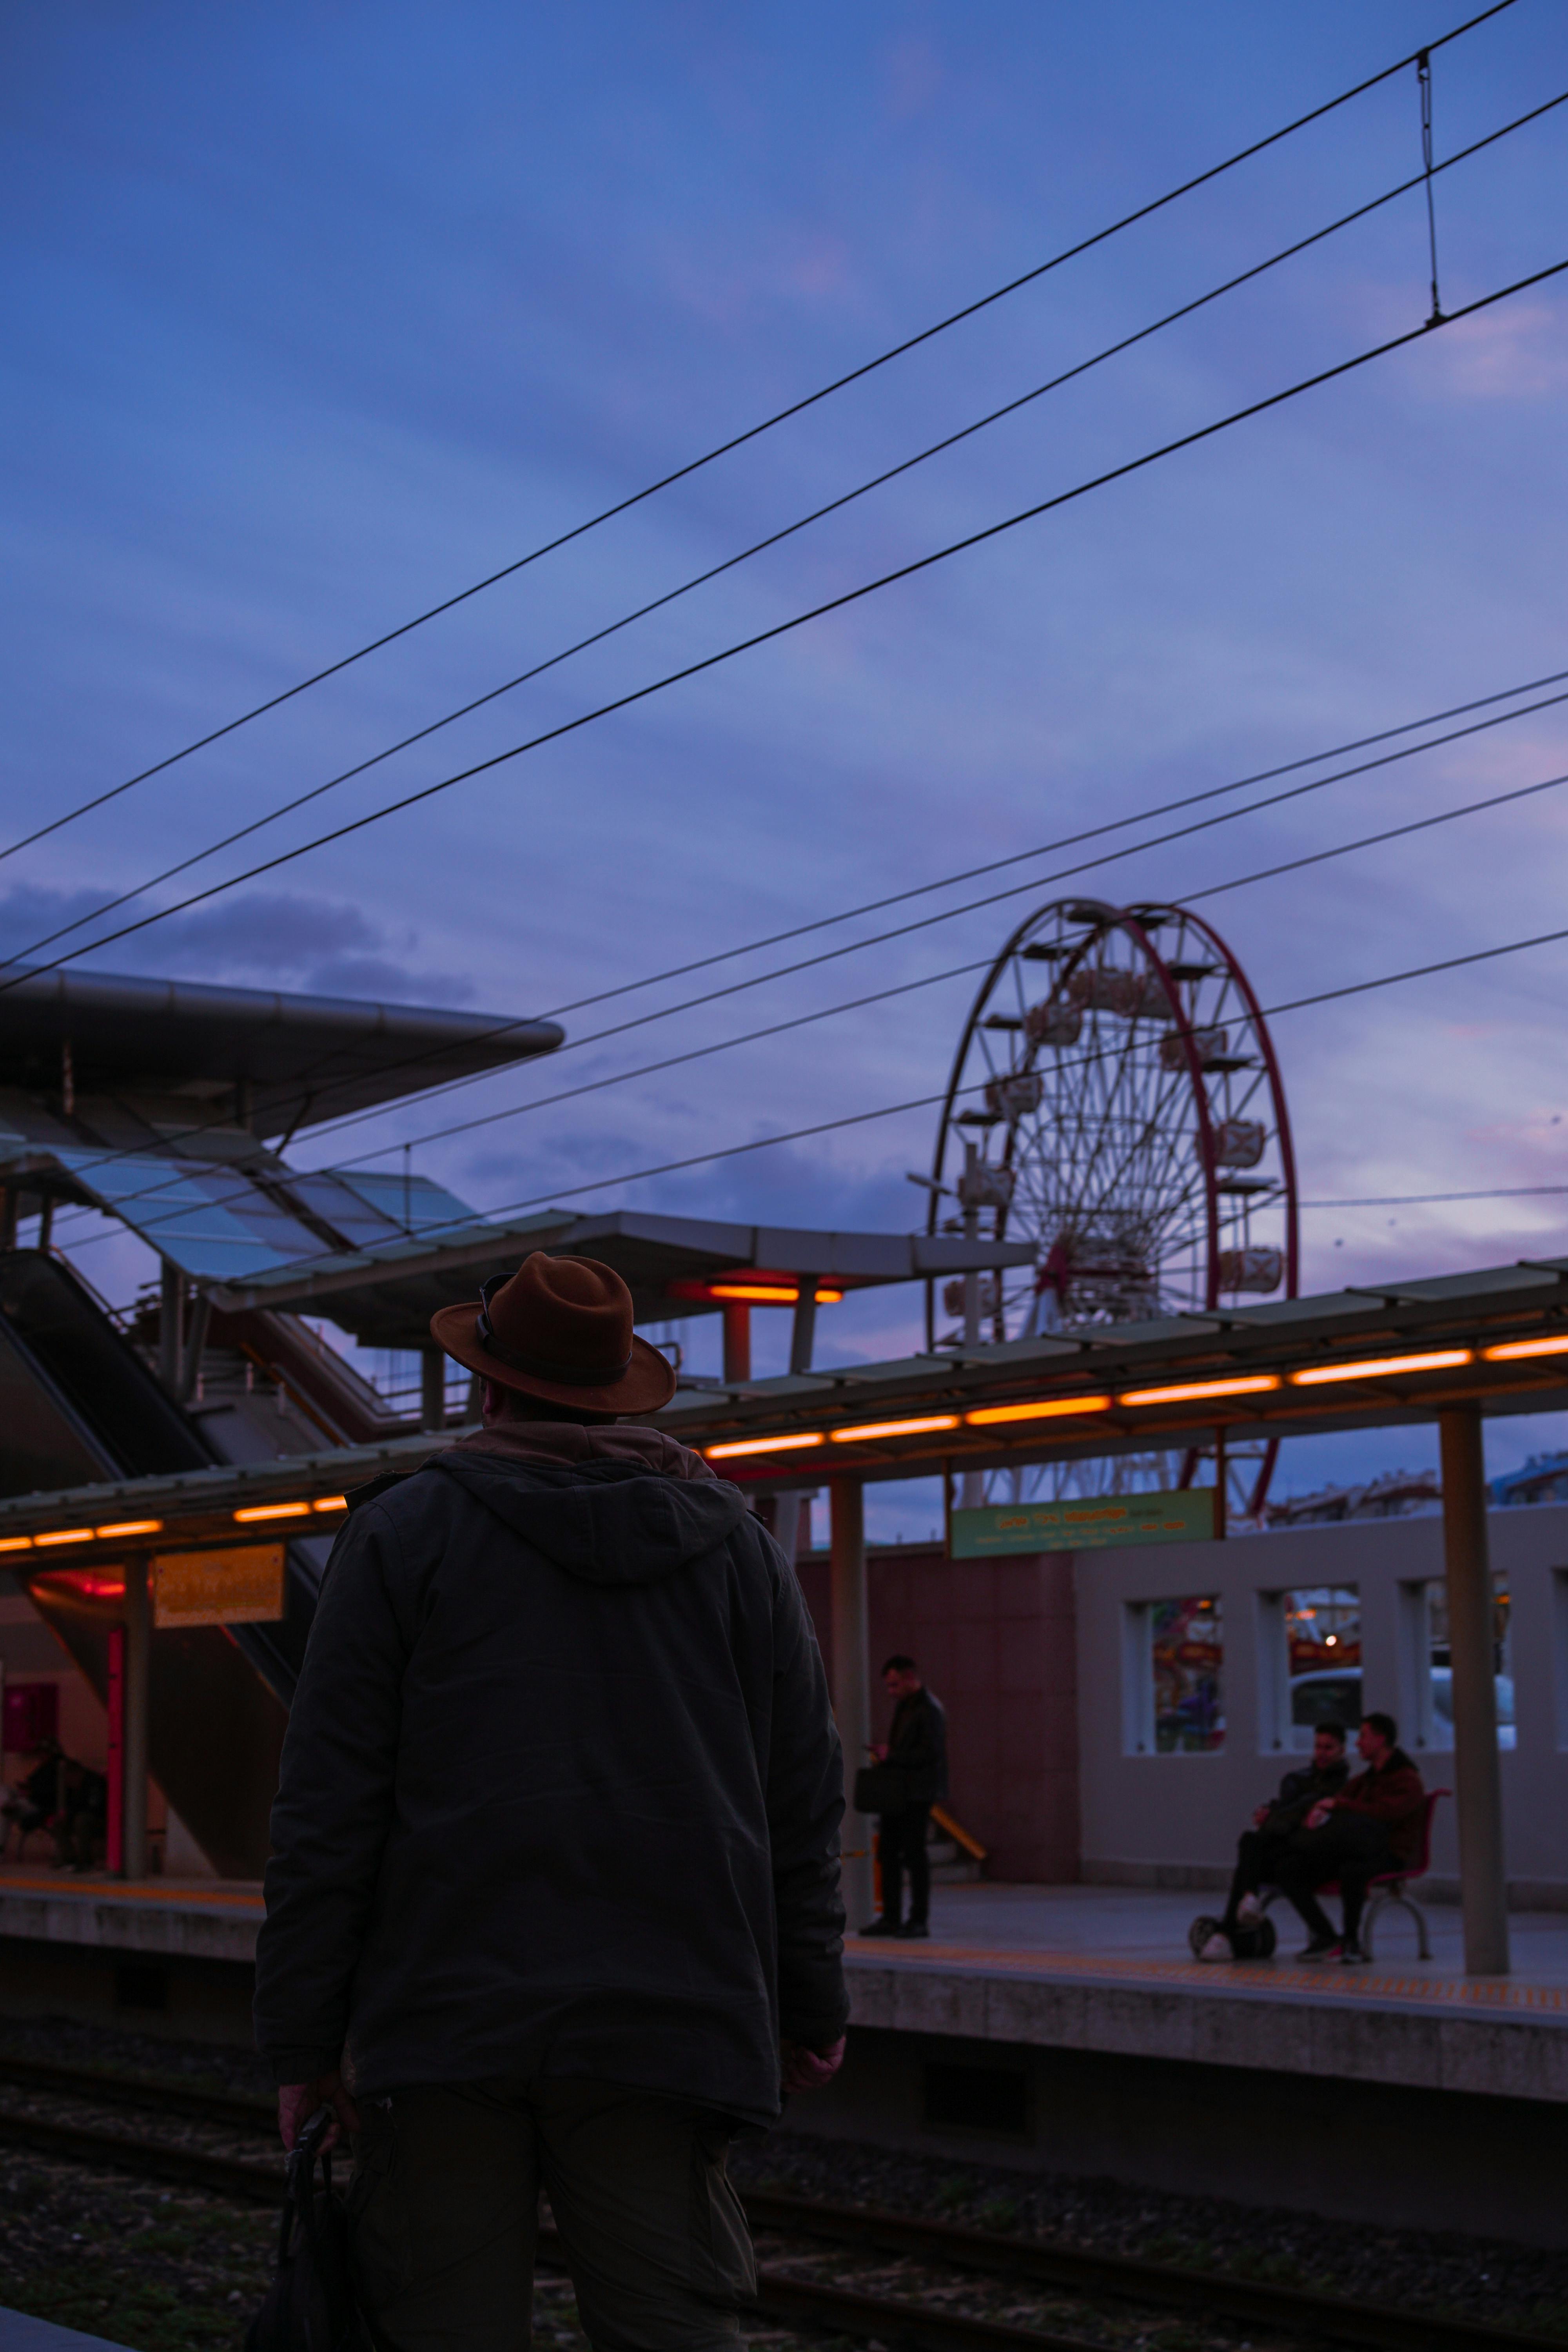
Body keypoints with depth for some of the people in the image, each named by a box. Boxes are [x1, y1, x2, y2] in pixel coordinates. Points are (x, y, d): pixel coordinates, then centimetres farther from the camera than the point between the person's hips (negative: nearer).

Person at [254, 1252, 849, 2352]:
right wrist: (811, 2005, 21)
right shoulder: (739, 1546, 13)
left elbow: (328, 1806, 0)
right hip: (668, 2027, 2)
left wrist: (304, 2039, 3)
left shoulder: (404, 1531, 4)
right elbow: (802, 1799, 13)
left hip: (445, 2015, -2)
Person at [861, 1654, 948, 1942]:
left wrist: (892, 1756, -17)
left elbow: (930, 1753, -18)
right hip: (894, 1791, 9)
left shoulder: (929, 1709, -12)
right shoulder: (902, 1705, 17)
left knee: (914, 1854, -5)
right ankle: (890, 1917, 14)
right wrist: (885, 1754, 7)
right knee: (888, 1852, 8)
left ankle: (919, 1919, 1)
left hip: (917, 1793, -9)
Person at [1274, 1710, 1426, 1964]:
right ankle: (1325, 1936, -5)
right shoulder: (1365, 1779, 23)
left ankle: (1352, 1939, -20)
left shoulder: (1409, 1781, -3)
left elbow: (1384, 1813, -20)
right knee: (1290, 1868, -12)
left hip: (1389, 1856, -7)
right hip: (1355, 1850, 7)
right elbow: (1332, 1803, 13)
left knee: (1352, 1870, -42)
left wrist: (1338, 1805, -17)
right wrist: (1318, 1811, -12)